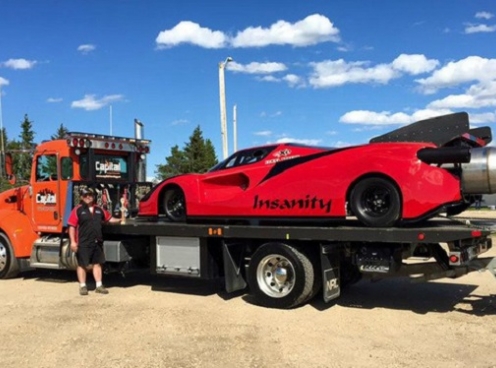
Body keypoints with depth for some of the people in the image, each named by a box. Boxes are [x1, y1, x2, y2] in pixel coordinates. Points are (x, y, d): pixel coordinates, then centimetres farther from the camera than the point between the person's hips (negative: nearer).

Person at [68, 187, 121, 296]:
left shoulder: (99, 210, 11)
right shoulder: (77, 210, -6)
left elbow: (109, 218, 21)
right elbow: (72, 226, -10)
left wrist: (119, 220, 6)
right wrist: (73, 241, -15)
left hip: (97, 242, 5)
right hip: (83, 243, -5)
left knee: (97, 263, 10)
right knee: (82, 265, 2)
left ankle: (99, 285, 16)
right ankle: (83, 286, 11)